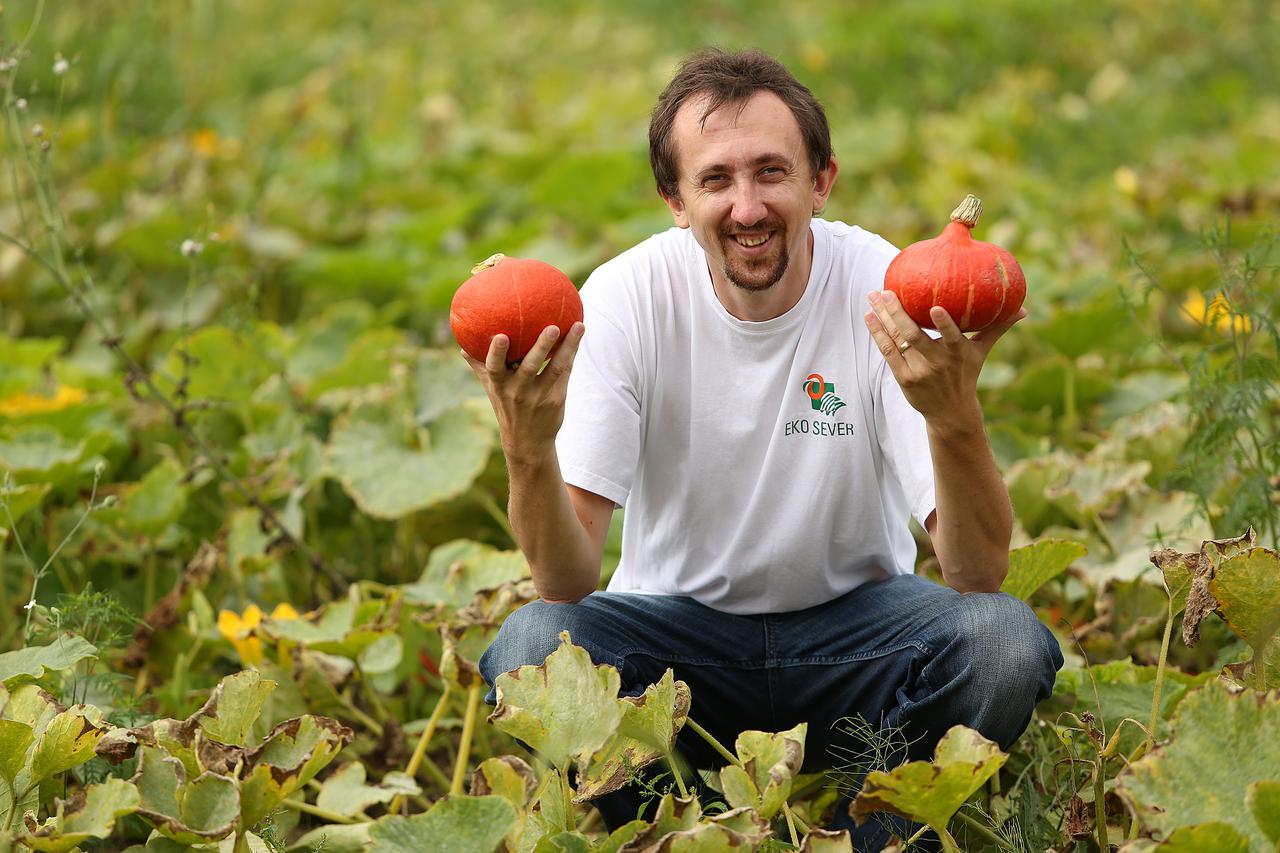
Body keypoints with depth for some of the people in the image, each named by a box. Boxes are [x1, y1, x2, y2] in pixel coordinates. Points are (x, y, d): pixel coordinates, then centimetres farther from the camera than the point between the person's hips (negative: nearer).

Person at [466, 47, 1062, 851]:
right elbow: (569, 583, -20)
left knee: (1007, 642, -29)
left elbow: (980, 575, -23)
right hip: (678, 625, 0)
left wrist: (956, 417, -42)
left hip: (855, 620, 0)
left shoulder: (886, 293, -17)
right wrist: (529, 451, -40)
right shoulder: (626, 297, -15)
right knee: (529, 648, -29)